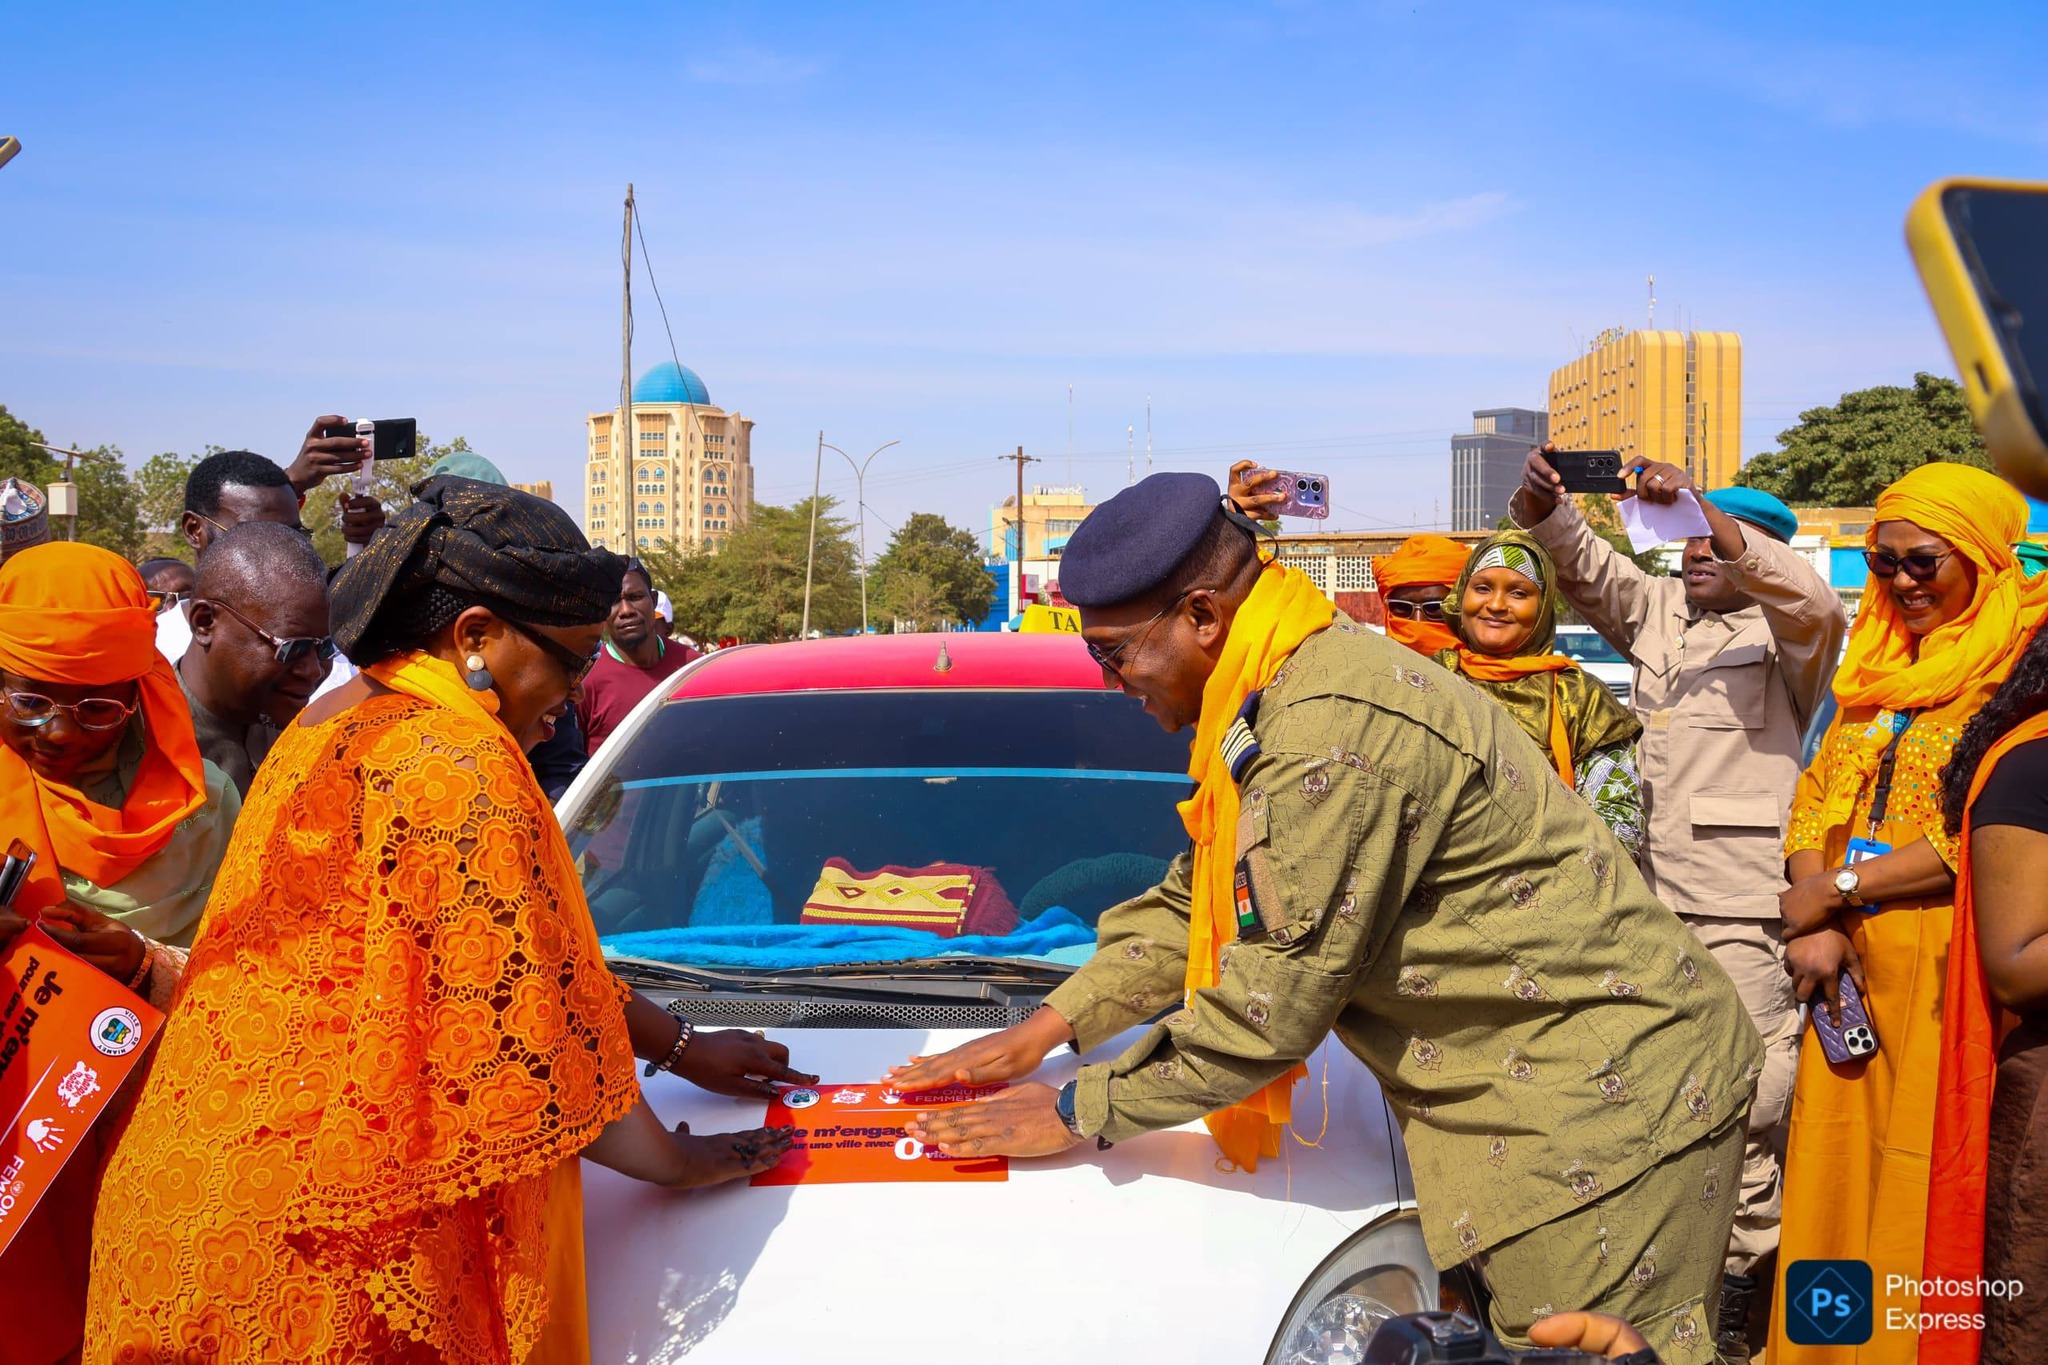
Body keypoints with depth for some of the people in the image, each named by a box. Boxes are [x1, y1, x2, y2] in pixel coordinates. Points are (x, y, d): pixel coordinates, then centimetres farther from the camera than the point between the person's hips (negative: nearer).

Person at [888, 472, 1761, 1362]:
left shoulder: (1332, 733, -25)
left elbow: (1270, 1010, -21)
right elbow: (1192, 905, 20)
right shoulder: (1290, 692, 10)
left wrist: (1077, 1114, -8)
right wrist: (1046, 1029, 12)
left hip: (1604, 1116, -10)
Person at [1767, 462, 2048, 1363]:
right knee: (1831, 1171, 8)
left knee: (1921, 1183, -2)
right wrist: (1814, 928, -4)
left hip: (1946, 968, -6)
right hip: (1850, 964, 6)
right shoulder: (1877, 662, 16)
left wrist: (1836, 891, -11)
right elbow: (1819, 796, 11)